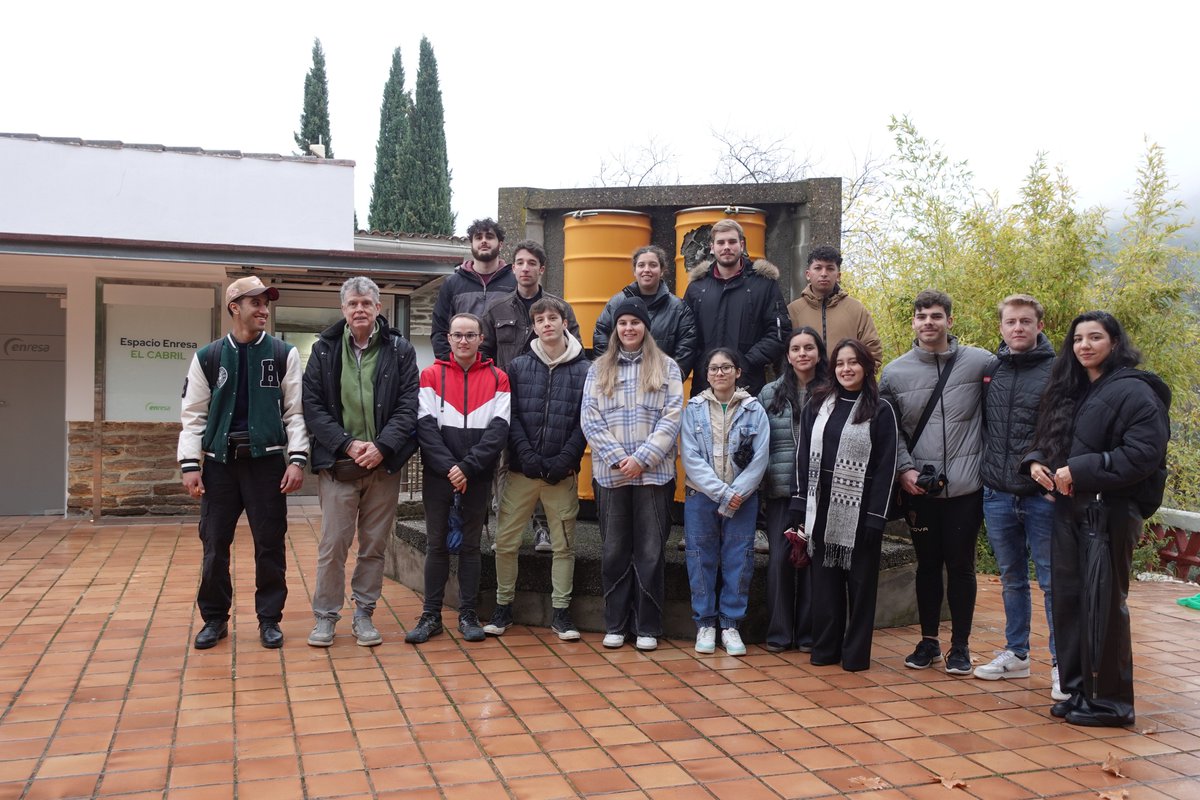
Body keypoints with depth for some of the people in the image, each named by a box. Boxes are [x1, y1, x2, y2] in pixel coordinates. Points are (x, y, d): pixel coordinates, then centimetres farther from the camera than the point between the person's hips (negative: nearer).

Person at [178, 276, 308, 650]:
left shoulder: (284, 354, 3)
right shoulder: (207, 357, 6)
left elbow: (295, 411, 1)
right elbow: (193, 415, 6)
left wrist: (297, 459, -8)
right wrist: (189, 464, -2)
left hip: (267, 461, -1)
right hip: (220, 462, 1)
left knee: (270, 545, 4)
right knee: (214, 544, 6)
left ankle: (269, 618, 17)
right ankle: (215, 618, 21)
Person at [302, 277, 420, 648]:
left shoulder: (400, 350, 3)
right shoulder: (324, 349, 4)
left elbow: (408, 406, -2)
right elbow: (312, 406, -1)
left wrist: (382, 446, -14)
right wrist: (347, 444, -12)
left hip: (384, 464, 1)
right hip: (337, 463, 0)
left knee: (375, 545, 8)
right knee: (332, 544, 1)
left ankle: (364, 614, 21)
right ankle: (325, 616, 15)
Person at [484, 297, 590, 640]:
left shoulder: (583, 370, 3)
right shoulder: (519, 366, 7)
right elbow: (511, 417, 1)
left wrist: (565, 460, -12)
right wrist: (528, 456, -12)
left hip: (563, 473, -1)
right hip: (521, 470, 1)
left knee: (563, 544, 5)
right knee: (506, 541, 4)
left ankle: (561, 612, 16)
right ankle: (503, 607, 19)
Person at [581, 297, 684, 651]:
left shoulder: (667, 368, 6)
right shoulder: (599, 369, 10)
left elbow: (672, 418, -3)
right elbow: (589, 420, 2)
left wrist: (642, 458, -12)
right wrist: (618, 458, -10)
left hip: (654, 473, -1)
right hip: (610, 473, 2)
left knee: (651, 551, 2)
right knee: (614, 551, 8)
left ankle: (648, 627, 12)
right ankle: (615, 624, 18)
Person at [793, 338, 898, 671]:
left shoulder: (881, 411, -2)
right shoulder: (818, 405, 8)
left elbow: (886, 467, -6)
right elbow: (804, 455, 7)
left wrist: (876, 516, -12)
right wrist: (801, 504, 0)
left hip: (860, 510, -3)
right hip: (822, 508, 3)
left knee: (860, 581, 6)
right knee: (825, 580, 8)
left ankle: (856, 653, 15)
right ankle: (825, 648, 18)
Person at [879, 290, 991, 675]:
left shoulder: (980, 362, -3)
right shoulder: (894, 372, 2)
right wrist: (904, 469, -5)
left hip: (966, 487, -1)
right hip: (919, 487, 2)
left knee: (961, 565, 6)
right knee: (927, 565, 13)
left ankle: (960, 645, 20)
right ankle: (928, 640, 26)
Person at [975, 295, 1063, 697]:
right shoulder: (990, 369, 7)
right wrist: (986, 468, 8)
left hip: (1042, 495, -4)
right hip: (997, 494, 4)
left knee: (1052, 579, 2)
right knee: (1012, 579, 15)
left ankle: (1062, 663, 13)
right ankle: (1016, 653, 28)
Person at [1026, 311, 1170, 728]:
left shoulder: (1133, 392, -9)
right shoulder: (1070, 391, 16)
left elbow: (1143, 454, -18)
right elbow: (1048, 439, 24)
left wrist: (1080, 471, -18)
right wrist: (1036, 461, 2)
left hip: (1110, 512, -8)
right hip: (1068, 510, 8)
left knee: (1102, 605, -3)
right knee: (1068, 600, 10)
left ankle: (1109, 701, 8)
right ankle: (1078, 690, 21)